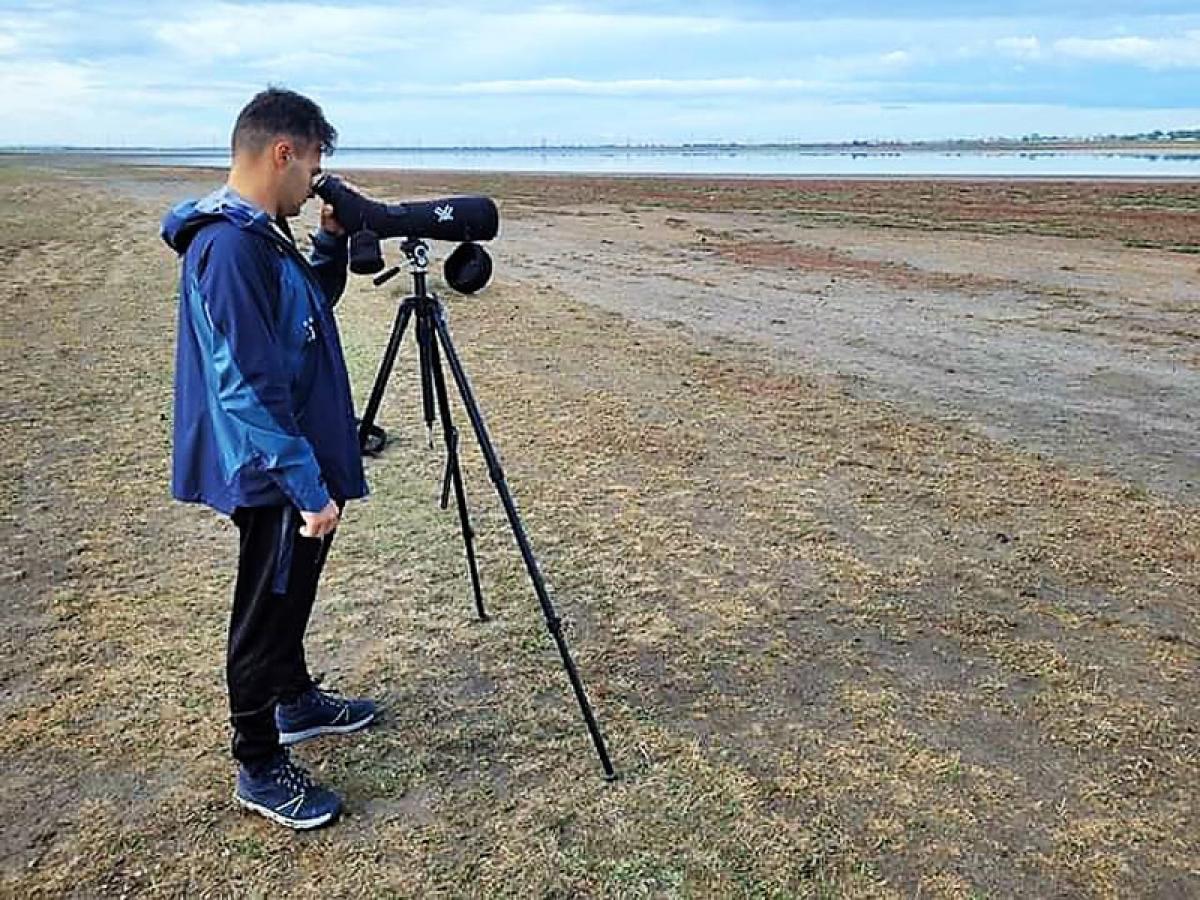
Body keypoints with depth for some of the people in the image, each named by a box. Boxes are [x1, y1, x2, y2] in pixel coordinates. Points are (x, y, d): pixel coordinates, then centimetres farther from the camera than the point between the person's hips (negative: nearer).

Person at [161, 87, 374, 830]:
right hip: (272, 474, -10)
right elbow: (248, 388, -28)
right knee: (267, 612, 4)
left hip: (294, 466, 10)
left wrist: (333, 239, 6)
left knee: (291, 595, 24)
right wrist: (309, 487, -25)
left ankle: (297, 701, 44)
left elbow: (318, 302, 23)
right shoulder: (232, 246, -24)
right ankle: (260, 767, 21)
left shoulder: (263, 234, 7)